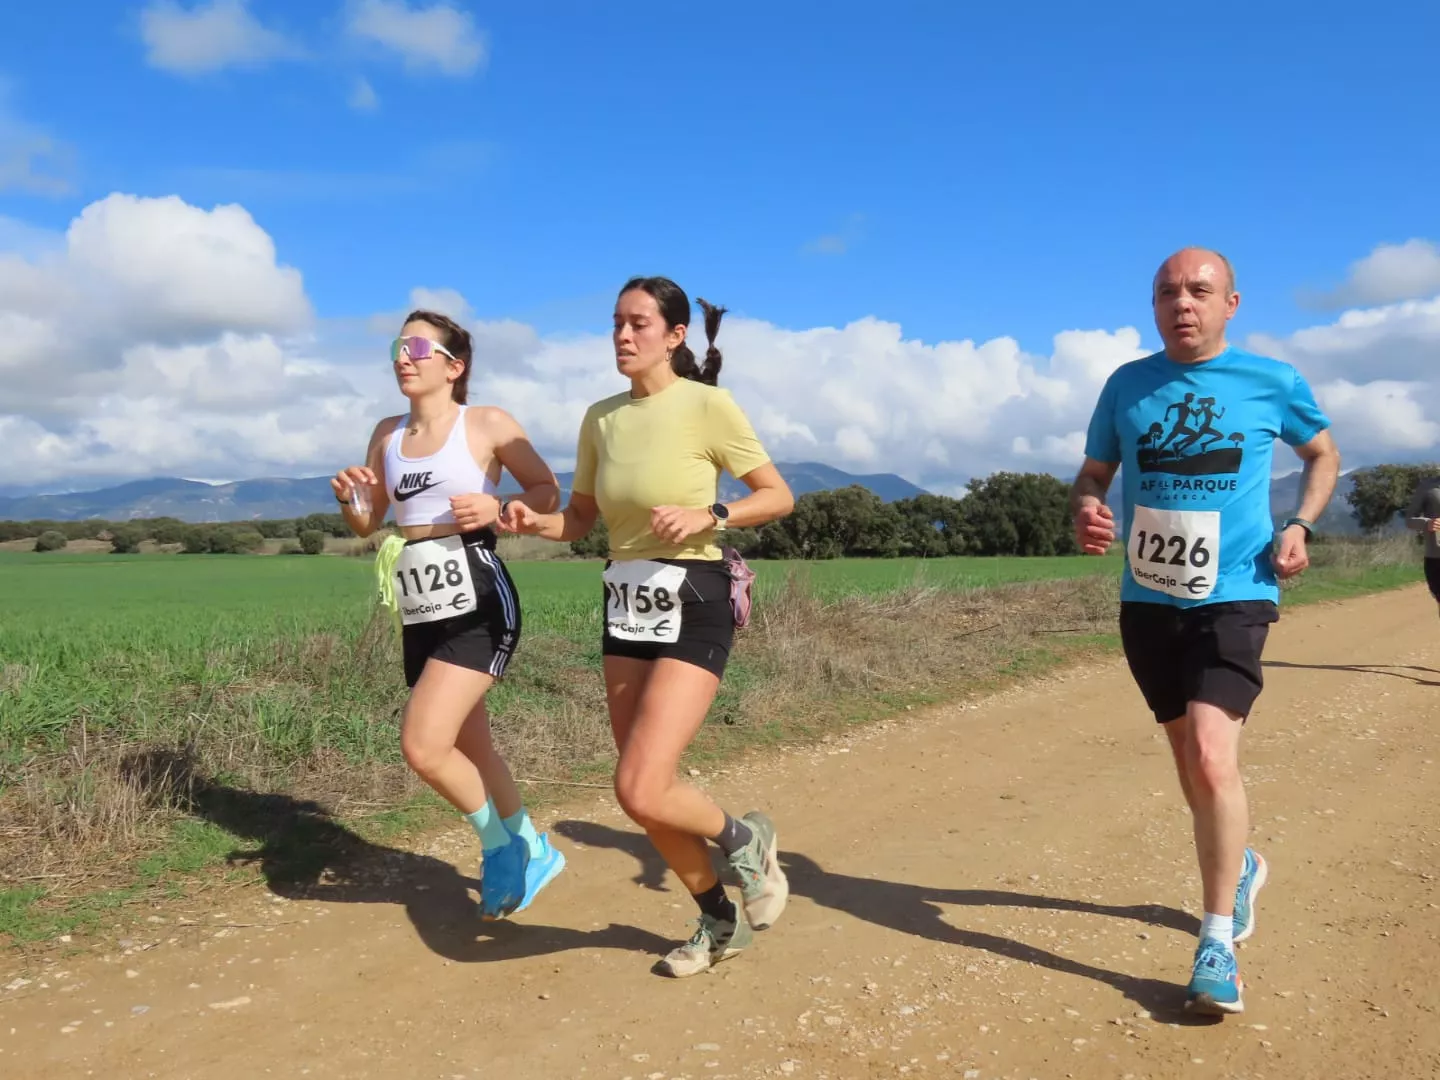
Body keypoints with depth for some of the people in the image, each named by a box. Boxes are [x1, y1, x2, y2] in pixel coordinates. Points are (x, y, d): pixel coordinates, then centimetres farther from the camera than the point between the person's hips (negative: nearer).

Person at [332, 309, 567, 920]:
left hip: (478, 603, -7)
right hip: (420, 613, 7)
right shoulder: (387, 433, 12)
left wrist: (497, 509, -17)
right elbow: (366, 525, 18)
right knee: (468, 748, 15)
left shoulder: (487, 423, -4)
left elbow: (548, 491, 1)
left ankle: (500, 844, 10)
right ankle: (532, 852, 36)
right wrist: (350, 498, -4)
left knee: (423, 747, -16)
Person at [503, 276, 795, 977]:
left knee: (640, 792, -16)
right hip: (625, 606, 6)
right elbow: (579, 519, 14)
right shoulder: (601, 418, 8)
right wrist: (534, 522, -7)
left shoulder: (706, 405, -9)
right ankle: (721, 921, 34)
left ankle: (745, 840, 15)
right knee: (648, 796, 11)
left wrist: (705, 514, -19)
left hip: (693, 606, -6)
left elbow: (779, 497, -4)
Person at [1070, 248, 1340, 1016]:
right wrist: (1085, 510, -11)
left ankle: (1217, 944, -5)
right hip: (1147, 599, 4)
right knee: (1189, 758, 16)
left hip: (1233, 597, -3)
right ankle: (1238, 865, 46)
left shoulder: (1272, 382, -1)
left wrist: (1300, 526, -2)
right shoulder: (1127, 383, 3)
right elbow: (1093, 471, 12)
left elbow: (1323, 453, 15)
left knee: (1211, 756, -20)